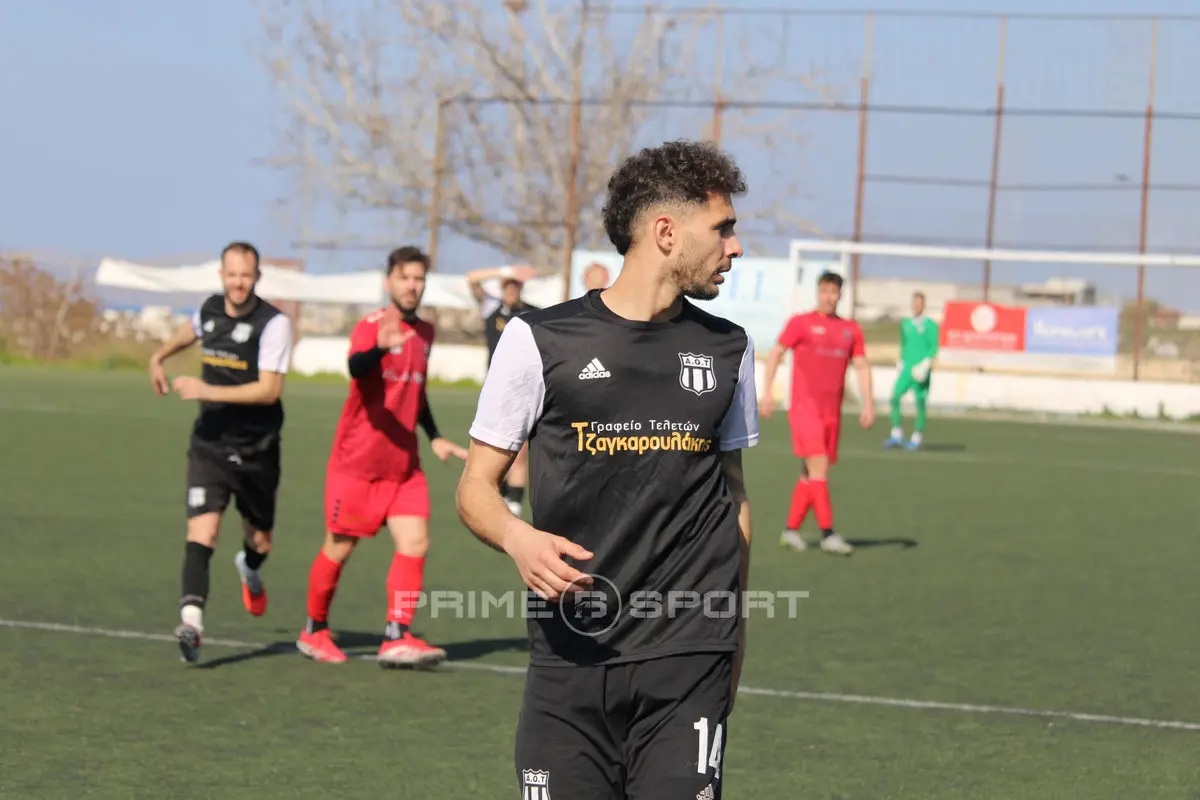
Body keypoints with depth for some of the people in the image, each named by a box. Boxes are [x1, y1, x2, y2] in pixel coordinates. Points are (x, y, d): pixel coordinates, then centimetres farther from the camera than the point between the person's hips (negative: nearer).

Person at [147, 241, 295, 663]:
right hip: (210, 444, 2)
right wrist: (160, 356, 27)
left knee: (260, 541, 17)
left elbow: (269, 390, -23)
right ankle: (191, 621, -31)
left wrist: (208, 391, -26)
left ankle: (249, 568, 54)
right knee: (201, 532, -19)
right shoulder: (210, 309, 2)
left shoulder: (274, 323, -15)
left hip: (257, 450, -2)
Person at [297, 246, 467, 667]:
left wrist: (435, 437, 19)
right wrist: (380, 348, -53)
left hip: (403, 463, 6)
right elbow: (357, 368, -33)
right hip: (357, 460, -6)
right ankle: (314, 631, 21)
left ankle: (397, 637, -9)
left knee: (415, 542, -9)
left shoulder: (425, 333, 11)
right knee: (339, 548, 3)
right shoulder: (371, 326, -11)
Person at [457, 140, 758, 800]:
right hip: (568, 657, -2)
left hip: (688, 656, 2)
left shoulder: (727, 350, 11)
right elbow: (476, 487, 4)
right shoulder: (539, 340, 1)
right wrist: (517, 538, -17)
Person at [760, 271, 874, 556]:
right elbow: (775, 354, 2)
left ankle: (791, 530, 18)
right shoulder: (800, 323, 1)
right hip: (804, 407, -5)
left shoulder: (851, 330, 12)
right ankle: (827, 534, -18)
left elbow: (862, 367, 12)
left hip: (832, 412, 5)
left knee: (811, 474, 8)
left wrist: (868, 404, 1)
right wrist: (767, 392, -8)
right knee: (818, 468, -15)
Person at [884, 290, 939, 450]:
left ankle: (917, 438, 9)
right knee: (895, 397, -9)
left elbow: (934, 348, -7)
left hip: (920, 371, -5)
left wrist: (925, 364, -18)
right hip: (906, 369, 5)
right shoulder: (905, 323, 14)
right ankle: (897, 436, -4)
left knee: (920, 402, -2)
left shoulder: (930, 325, -3)